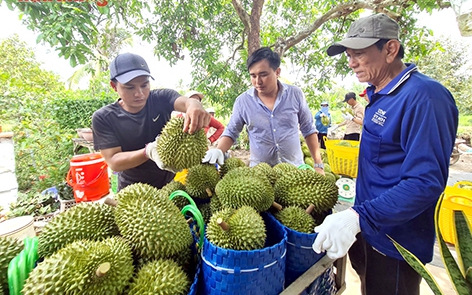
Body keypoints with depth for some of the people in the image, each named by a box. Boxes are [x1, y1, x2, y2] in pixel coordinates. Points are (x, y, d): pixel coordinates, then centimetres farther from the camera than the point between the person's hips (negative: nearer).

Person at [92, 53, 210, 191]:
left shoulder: (161, 98, -10)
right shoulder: (103, 118, -11)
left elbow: (185, 101, -29)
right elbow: (113, 162, -16)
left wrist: (194, 106, -53)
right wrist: (149, 151, -34)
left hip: (170, 182, 2)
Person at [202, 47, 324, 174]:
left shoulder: (295, 94, -6)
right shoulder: (242, 101, -7)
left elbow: (308, 130, 2)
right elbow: (231, 132, 1)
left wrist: (318, 164, 0)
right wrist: (218, 151, -18)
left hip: (295, 168, 1)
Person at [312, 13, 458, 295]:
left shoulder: (423, 97, -24)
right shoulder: (378, 93, 4)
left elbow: (426, 183, -29)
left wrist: (358, 216, -35)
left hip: (396, 240, -8)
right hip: (369, 226, 8)